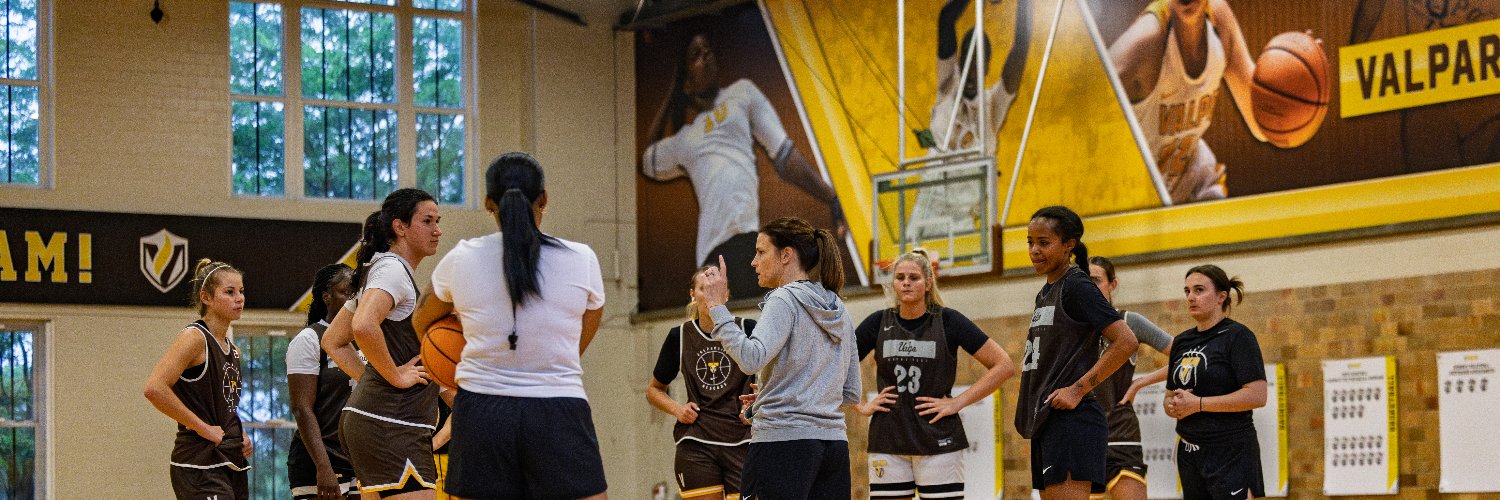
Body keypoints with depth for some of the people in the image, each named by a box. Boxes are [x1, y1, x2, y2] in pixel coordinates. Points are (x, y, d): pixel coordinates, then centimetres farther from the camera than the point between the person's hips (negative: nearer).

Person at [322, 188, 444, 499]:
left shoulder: (380, 270, 20)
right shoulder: (392, 269, -10)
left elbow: (333, 341, 26)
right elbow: (363, 326, -30)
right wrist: (395, 376, -18)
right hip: (391, 424, -11)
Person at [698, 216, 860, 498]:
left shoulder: (785, 300, -6)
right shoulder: (839, 310, 18)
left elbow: (751, 359, -22)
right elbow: (852, 395, 21)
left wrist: (717, 308, -16)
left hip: (784, 440, -8)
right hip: (835, 441, 8)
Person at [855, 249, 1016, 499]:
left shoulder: (948, 321, -1)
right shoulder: (879, 323, 6)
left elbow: (1003, 366, -2)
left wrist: (958, 402, -7)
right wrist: (861, 406, 3)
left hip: (938, 442, -3)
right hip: (887, 443, 3)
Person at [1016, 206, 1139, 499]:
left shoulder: (1077, 287, -9)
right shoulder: (1045, 294, 19)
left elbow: (1126, 342, -17)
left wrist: (1078, 389, -18)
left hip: (1071, 420, -10)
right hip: (1044, 421, 10)